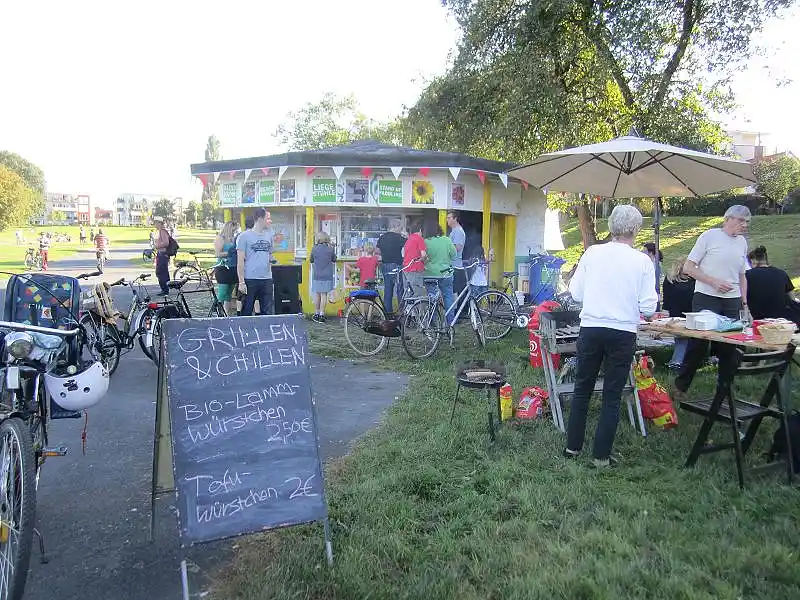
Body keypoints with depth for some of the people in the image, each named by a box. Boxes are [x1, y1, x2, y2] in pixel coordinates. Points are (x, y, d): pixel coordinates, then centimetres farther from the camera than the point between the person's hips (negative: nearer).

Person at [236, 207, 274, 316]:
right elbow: (240, 261, -6)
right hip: (250, 280, -5)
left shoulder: (268, 235, 12)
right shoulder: (244, 236, -4)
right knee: (246, 312, 4)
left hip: (266, 280, 5)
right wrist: (241, 282, -11)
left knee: (267, 313, 7)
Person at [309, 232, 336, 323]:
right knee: (324, 295, 3)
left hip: (317, 275, 1)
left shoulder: (314, 248, -5)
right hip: (327, 276, -1)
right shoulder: (331, 249, -7)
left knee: (317, 294, 11)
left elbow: (311, 261, 6)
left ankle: (316, 314, 17)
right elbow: (334, 260, 7)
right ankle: (321, 315, 3)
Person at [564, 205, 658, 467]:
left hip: (590, 328, 1)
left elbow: (575, 292, 1)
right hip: (623, 333, -1)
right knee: (612, 396, 10)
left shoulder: (592, 253, -4)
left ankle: (572, 446, 24)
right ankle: (601, 455, 15)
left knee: (582, 389, 17)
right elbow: (648, 307, -5)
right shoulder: (643, 261, -6)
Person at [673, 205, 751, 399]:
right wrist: (713, 282, -15)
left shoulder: (742, 243, 13)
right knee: (698, 345, -2)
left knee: (729, 347, 5)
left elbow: (741, 276, 23)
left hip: (732, 302, 5)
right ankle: (680, 387, 10)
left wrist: (744, 301, 14)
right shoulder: (710, 236, -4)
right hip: (706, 298, -5)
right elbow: (688, 268, -7)